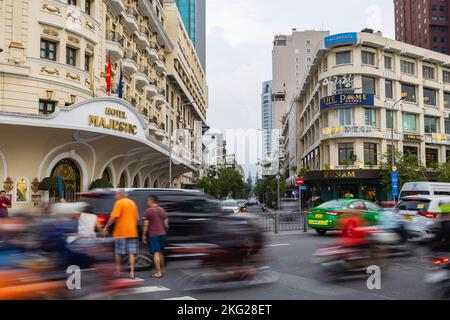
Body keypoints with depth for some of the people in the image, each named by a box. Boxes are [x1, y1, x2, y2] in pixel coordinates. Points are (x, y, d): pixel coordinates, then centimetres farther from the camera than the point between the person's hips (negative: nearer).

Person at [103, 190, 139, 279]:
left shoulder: (119, 203, -6)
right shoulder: (133, 203, 14)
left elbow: (114, 217, -15)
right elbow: (137, 218, 16)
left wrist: (106, 227, -8)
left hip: (121, 232, -5)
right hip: (132, 232, 5)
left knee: (118, 252, 10)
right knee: (131, 253, 2)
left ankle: (118, 270, 19)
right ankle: (132, 272, -4)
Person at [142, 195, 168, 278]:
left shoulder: (149, 210, -9)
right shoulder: (162, 210, 8)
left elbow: (146, 224, -10)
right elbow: (166, 223, 9)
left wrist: (144, 235, -4)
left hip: (153, 235, -6)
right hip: (162, 234, 6)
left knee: (156, 253, -5)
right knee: (161, 253, 16)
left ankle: (158, 272, -7)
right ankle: (160, 270, 25)